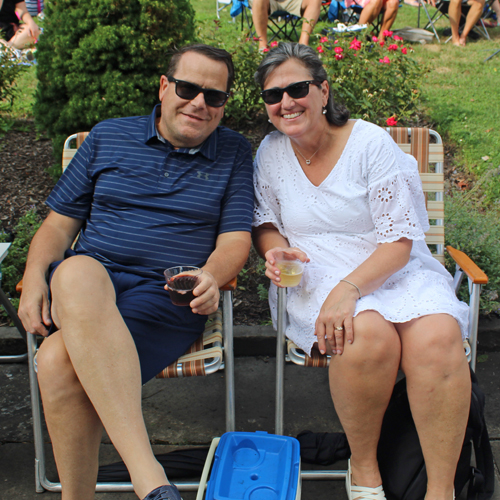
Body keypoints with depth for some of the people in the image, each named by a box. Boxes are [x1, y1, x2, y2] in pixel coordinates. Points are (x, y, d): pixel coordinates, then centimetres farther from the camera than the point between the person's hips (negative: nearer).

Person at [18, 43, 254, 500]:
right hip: (86, 278, 3)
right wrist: (35, 276, -3)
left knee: (60, 359, -33)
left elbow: (236, 239, 7)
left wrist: (211, 279, -16)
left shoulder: (234, 153, 14)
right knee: (79, 274, -39)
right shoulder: (108, 137, 17)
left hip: (168, 294, -2)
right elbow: (59, 222, 16)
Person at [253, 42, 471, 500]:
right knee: (369, 335, -34)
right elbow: (265, 223, 16)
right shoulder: (271, 152, 6)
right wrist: (277, 250, -9)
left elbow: (398, 242, -10)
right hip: (314, 275, 1)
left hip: (393, 270, 0)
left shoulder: (372, 143, -6)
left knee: (438, 338, -33)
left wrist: (349, 289, -27)